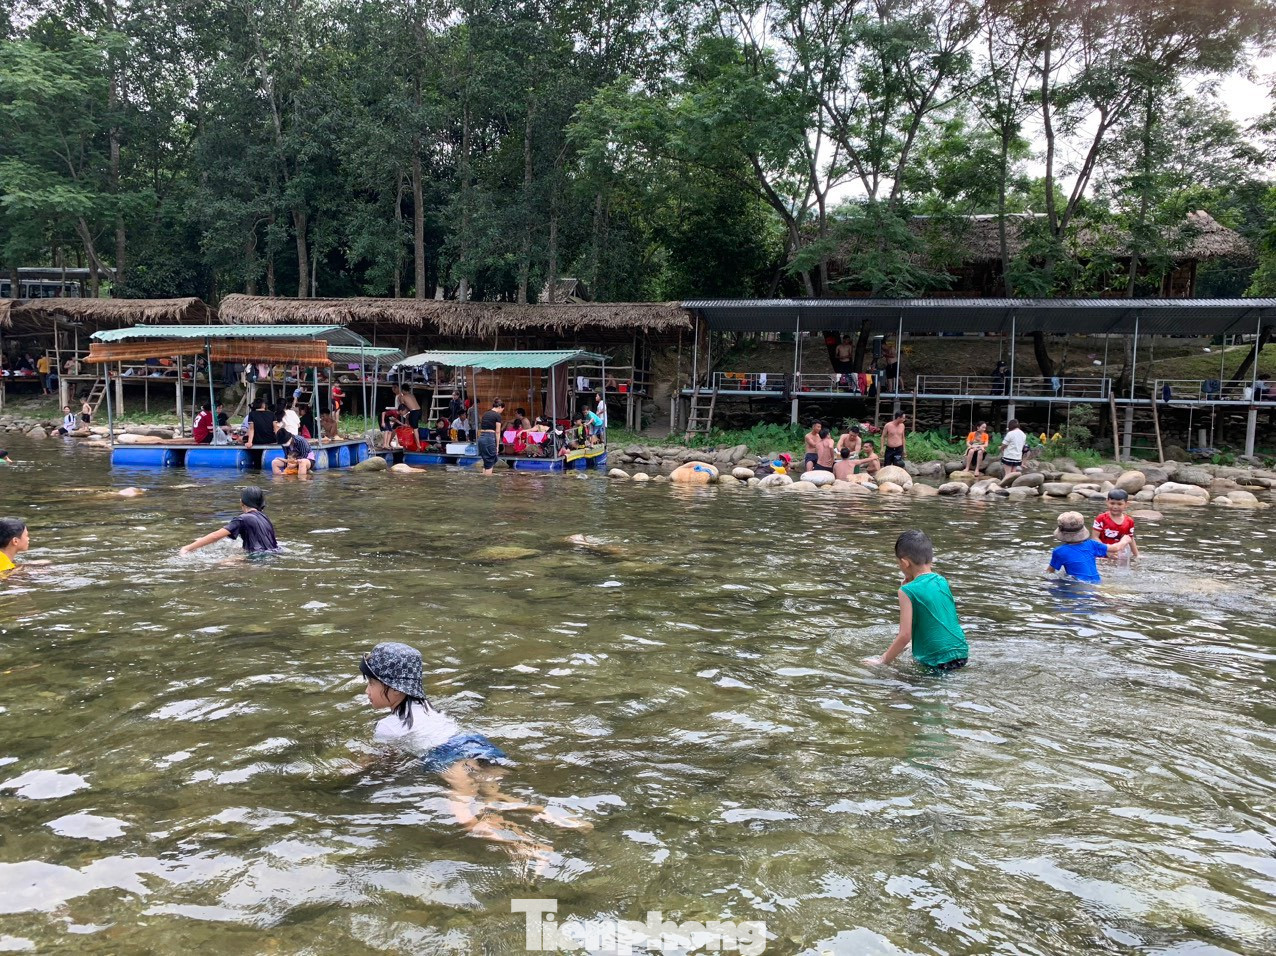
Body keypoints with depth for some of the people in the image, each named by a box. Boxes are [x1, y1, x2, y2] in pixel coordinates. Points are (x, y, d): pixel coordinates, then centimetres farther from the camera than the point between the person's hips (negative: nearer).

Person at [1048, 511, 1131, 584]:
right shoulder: (1091, 544, 7)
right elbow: (1116, 548, 21)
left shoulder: (1059, 552, -6)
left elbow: (1050, 572, 5)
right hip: (1096, 582, 6)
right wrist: (1125, 541, 42)